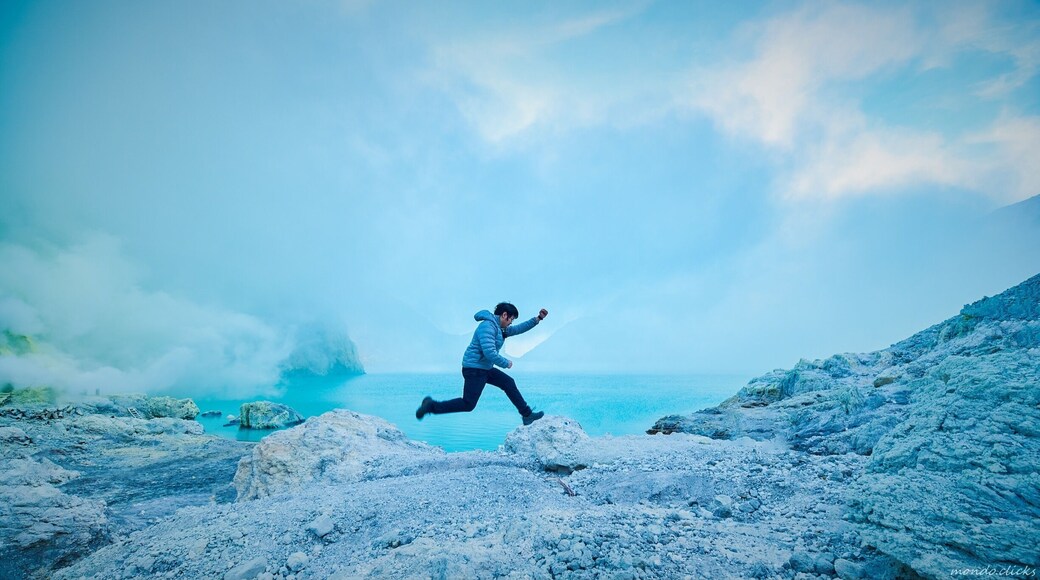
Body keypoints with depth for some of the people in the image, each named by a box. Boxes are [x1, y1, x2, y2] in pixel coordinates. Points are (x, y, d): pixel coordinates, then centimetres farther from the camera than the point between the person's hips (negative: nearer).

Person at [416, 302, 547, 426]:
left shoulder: (500, 327, 12)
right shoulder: (487, 326, -20)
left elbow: (518, 329, 19)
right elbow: (489, 352, -29)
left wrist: (537, 319, 10)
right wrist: (506, 363, -15)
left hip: (486, 369, 11)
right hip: (474, 369, -11)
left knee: (509, 383, 11)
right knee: (468, 405, -7)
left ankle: (527, 415, 19)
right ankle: (432, 406, 2)